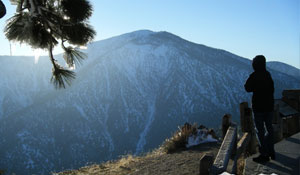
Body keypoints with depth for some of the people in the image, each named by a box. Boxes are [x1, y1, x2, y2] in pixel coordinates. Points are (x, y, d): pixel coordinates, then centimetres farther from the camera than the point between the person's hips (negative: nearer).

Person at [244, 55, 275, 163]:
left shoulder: (254, 76, -15)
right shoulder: (268, 75, 6)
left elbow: (248, 88, -9)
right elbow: (272, 89, 15)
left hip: (258, 107, -7)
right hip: (269, 105, 7)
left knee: (260, 131, -1)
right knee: (269, 129, 17)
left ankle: (264, 154, 1)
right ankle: (271, 152, 25)